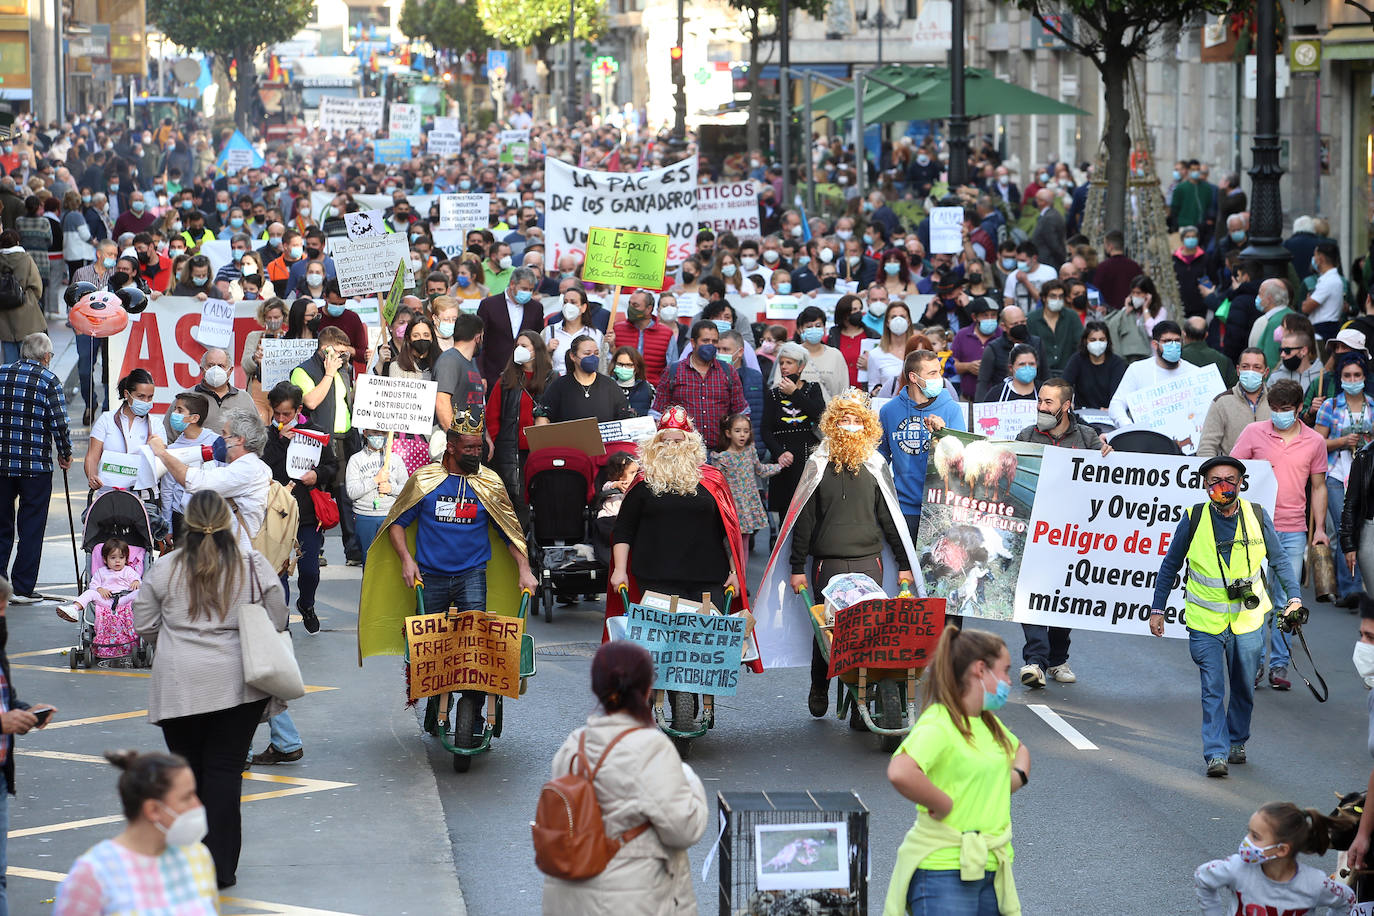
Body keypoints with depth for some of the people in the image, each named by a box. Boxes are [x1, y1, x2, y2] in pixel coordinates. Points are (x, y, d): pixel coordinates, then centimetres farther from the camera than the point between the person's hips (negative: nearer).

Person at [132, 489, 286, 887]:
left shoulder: (163, 570, -3)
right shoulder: (255, 567, -5)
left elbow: (144, 626, 5)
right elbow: (277, 622, 2)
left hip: (179, 687, 0)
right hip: (237, 686, 0)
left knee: (187, 770, 11)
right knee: (224, 770, 4)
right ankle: (220, 867, 3)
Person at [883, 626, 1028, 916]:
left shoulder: (990, 723, 15)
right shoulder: (938, 724, -15)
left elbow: (1019, 750, 37)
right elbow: (900, 773, -33)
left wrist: (1017, 777, 15)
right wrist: (945, 805, -21)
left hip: (989, 869, 9)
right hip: (944, 868, -9)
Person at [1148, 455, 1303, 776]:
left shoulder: (1257, 517, -2)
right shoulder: (1193, 519, -6)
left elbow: (1278, 560, 9)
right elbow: (1170, 566, 6)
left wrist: (1294, 597, -3)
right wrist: (1157, 609, 6)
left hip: (1247, 620, 2)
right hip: (1205, 621, -2)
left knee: (1244, 688, 12)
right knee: (1213, 689, -9)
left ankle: (1236, 741, 33)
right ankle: (1216, 753, -7)